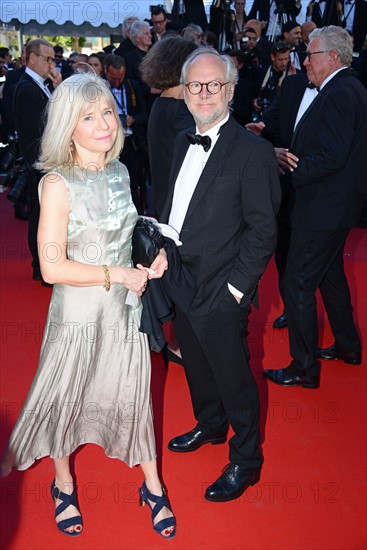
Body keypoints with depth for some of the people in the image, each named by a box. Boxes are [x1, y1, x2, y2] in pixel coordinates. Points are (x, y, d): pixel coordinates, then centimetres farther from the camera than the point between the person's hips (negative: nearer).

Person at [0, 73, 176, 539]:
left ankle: (153, 488, 39)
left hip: (125, 308, 5)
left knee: (134, 396, 17)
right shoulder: (58, 184, -17)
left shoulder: (119, 172, 2)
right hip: (78, 313, -5)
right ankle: (64, 487, 45)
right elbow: (52, 267, -20)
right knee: (65, 401, 17)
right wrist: (117, 274, -18)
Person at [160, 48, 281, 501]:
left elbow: (262, 230, -15)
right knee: (196, 366, 24)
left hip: (220, 294, -7)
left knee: (232, 378, 7)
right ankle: (210, 426, 50)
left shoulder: (252, 151, -16)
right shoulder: (184, 142, 7)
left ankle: (245, 459, 31)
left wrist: (236, 287, -16)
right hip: (180, 284, 8)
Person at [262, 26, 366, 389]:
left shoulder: (337, 95, -19)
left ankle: (304, 367, 9)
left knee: (297, 284, -3)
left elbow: (331, 157, -27)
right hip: (337, 204, 11)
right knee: (330, 275, 23)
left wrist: (292, 170, -16)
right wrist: (295, 158, 5)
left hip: (322, 209, -11)